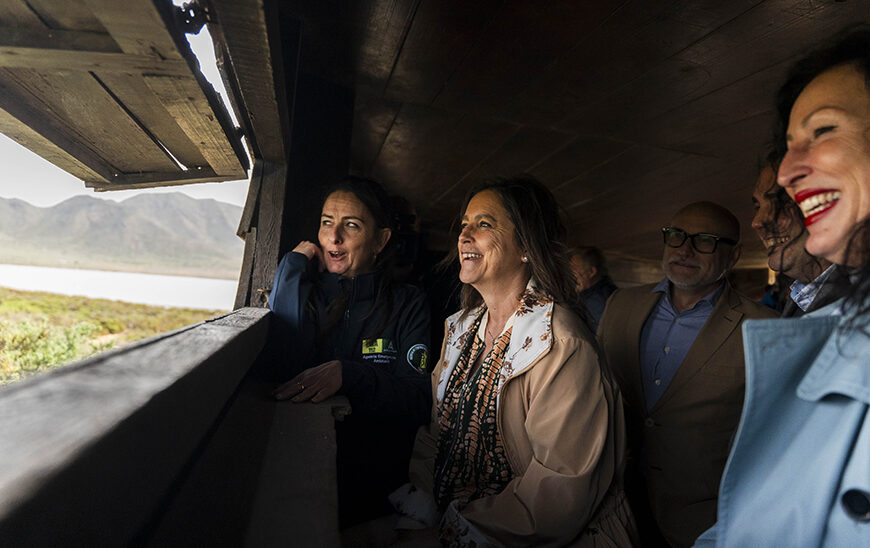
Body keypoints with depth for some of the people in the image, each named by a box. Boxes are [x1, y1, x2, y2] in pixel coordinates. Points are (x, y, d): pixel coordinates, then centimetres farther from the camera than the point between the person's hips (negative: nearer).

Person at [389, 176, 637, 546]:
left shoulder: (562, 347, -20)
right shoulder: (462, 328, 4)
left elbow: (562, 484, -20)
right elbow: (437, 427, 7)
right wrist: (420, 496, -6)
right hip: (447, 510, 6)